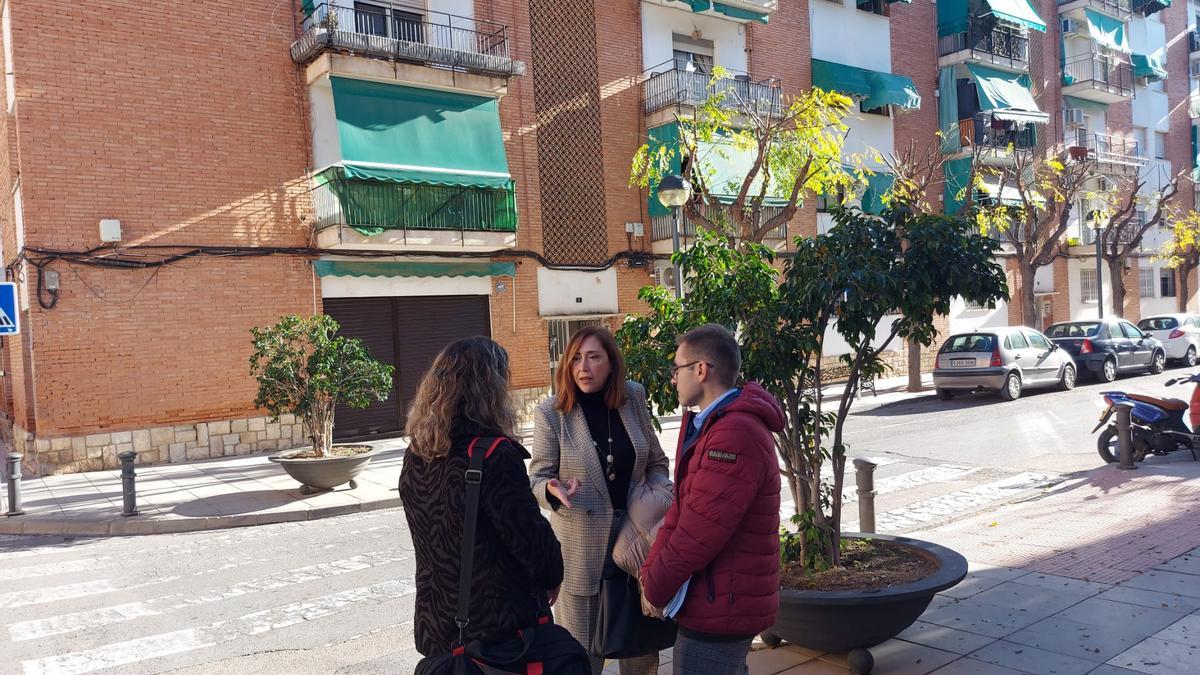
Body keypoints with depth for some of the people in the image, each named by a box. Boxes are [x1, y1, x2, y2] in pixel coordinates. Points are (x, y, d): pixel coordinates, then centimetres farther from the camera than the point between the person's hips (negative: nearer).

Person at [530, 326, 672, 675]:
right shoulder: (551, 412, -11)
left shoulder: (633, 398, -2)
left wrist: (662, 497, -8)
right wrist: (553, 489, -27)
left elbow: (656, 462, 10)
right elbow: (537, 477, -6)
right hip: (580, 547, -3)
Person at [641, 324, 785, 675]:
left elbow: (698, 531, -25)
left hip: (721, 607, -10)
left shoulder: (735, 436, -24)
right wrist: (651, 573, -2)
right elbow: (681, 508, 9)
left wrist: (655, 588, -12)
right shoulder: (702, 424, 12)